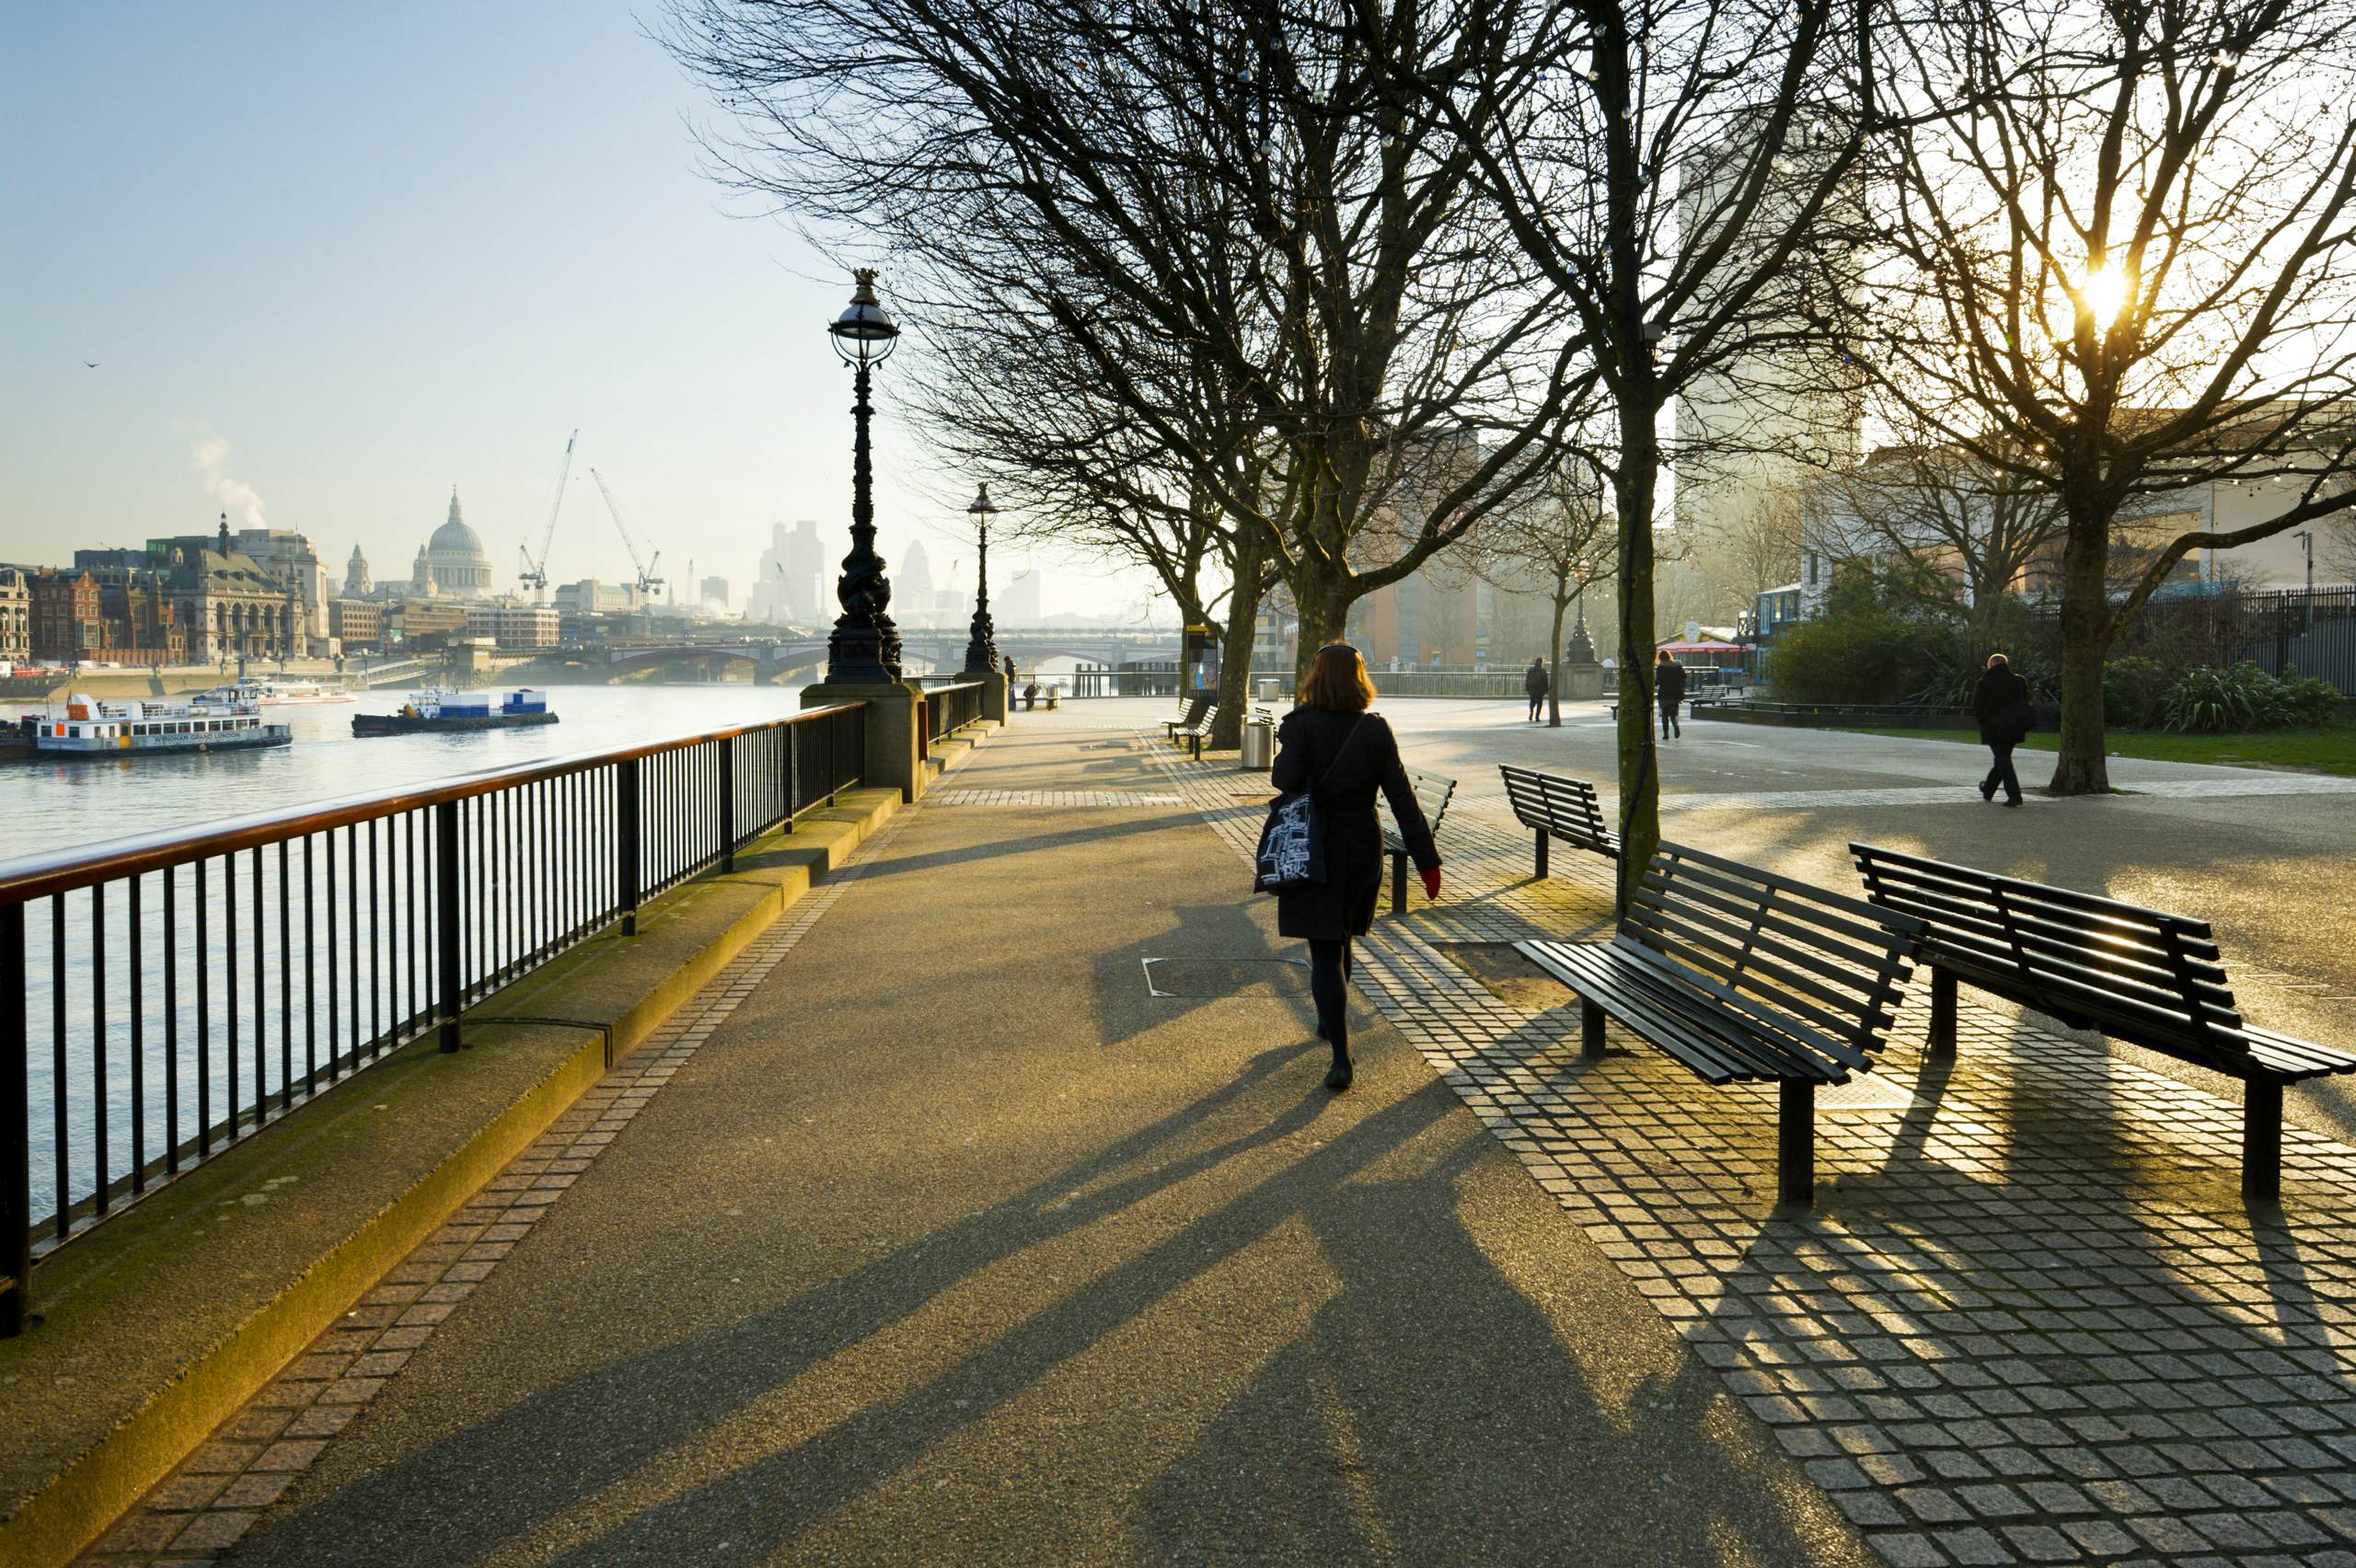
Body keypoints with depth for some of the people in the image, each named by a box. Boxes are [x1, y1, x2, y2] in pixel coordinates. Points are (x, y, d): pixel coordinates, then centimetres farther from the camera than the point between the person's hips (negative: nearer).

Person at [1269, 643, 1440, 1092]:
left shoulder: (1301, 724, -11)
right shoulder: (1376, 730, -3)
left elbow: (1285, 780, -22)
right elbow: (1402, 799, -4)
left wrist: (1286, 747, -1)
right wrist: (1426, 860, -2)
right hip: (1362, 847, 4)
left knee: (1325, 951, -2)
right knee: (1339, 940, 24)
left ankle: (1341, 1056, -13)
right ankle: (1330, 1022, 44)